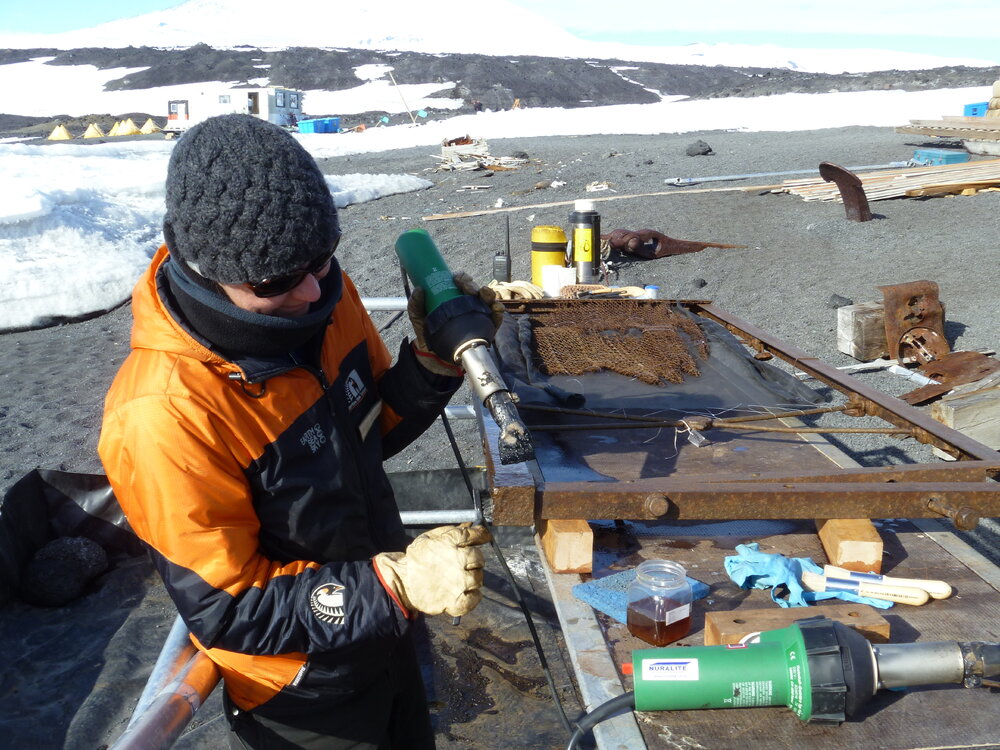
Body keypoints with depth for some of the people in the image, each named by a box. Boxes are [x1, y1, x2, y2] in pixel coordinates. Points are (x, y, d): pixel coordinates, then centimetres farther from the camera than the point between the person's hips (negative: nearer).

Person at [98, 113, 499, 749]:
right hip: (301, 697, -6)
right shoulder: (165, 416, -34)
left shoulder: (322, 295, -13)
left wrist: (435, 358, -17)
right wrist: (397, 584, -35)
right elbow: (226, 612, -26)